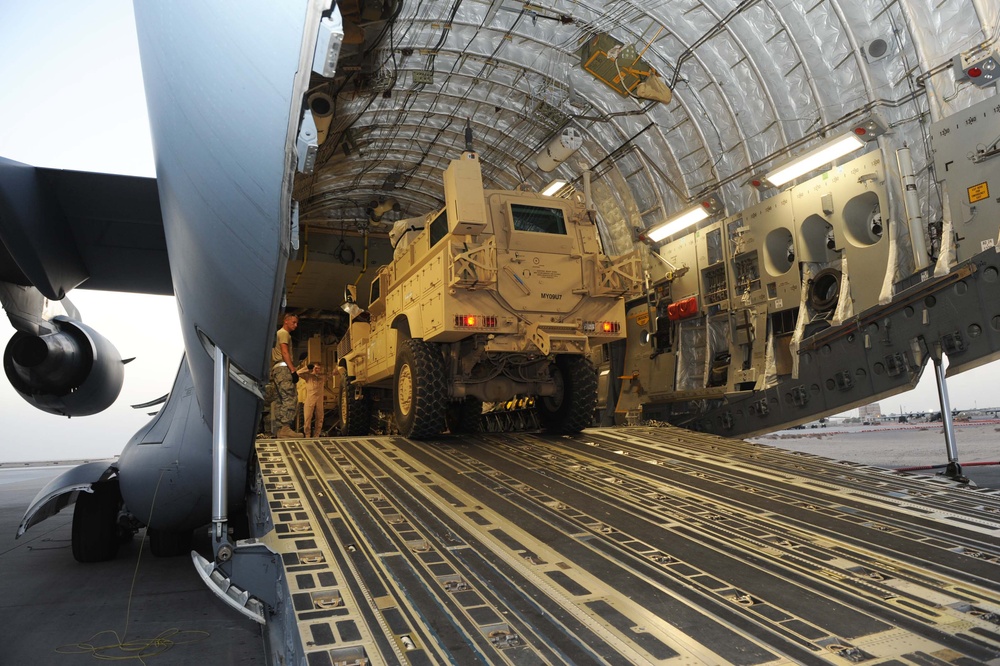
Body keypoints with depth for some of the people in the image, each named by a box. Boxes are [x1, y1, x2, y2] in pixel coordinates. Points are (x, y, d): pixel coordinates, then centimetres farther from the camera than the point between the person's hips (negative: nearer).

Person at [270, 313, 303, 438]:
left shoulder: (278, 334, 29)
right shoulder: (284, 333, -2)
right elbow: (284, 353, -14)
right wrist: (293, 370, -20)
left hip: (277, 369, 11)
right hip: (283, 368, -11)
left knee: (281, 400, 8)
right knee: (290, 399, -17)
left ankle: (280, 430, 6)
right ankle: (286, 428, -25)